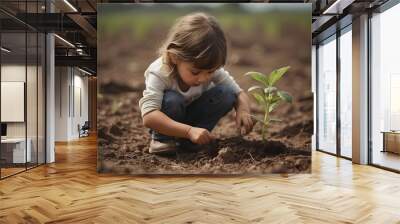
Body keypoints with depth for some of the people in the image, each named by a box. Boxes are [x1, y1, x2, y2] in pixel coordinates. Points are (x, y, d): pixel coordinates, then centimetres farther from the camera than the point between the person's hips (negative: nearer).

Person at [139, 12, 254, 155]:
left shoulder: (212, 70, -21)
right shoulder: (159, 73, -32)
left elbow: (239, 94, -15)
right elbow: (148, 117, -43)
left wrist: (243, 111, -39)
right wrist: (189, 131, -53)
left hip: (192, 114, 4)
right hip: (169, 122, -4)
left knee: (227, 94, -20)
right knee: (171, 100, -37)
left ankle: (188, 142, -10)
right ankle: (162, 139, -9)